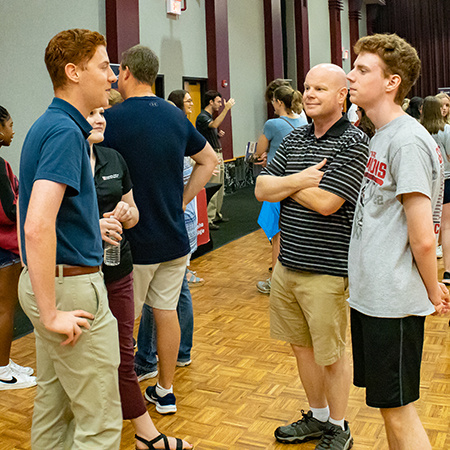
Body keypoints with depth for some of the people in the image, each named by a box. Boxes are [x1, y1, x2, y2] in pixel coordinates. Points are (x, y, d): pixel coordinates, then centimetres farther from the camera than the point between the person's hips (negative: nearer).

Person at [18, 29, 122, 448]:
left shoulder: (48, 126, 11)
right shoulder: (66, 131, -19)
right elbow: (37, 226, -30)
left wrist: (92, 225, 18)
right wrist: (50, 313, -25)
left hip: (48, 282, 10)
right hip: (72, 286, -10)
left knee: (54, 402, 21)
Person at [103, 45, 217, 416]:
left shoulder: (112, 118, -14)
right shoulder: (176, 116, 6)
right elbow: (209, 160, 16)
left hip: (134, 241, -5)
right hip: (174, 236, 6)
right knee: (165, 311, 14)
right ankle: (165, 391, 26)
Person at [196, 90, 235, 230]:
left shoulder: (210, 116, 18)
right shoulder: (202, 117, -13)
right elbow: (214, 125, -35)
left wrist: (219, 134, 9)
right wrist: (226, 108, -34)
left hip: (218, 154, 10)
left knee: (220, 187, 13)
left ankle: (217, 214, 22)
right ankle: (208, 219, -7)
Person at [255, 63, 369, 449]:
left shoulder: (353, 141, -11)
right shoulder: (294, 139, 10)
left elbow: (326, 202, -20)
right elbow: (262, 189, 3)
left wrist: (286, 184, -6)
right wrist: (299, 180, -13)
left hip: (326, 270, -7)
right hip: (287, 264, 7)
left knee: (331, 354, 8)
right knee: (301, 346, 18)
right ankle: (317, 417, 39)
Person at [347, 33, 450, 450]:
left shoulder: (408, 140, -18)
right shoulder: (381, 136, 12)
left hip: (393, 300, -9)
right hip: (370, 292, 9)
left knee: (398, 408, 3)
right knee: (388, 403, 20)